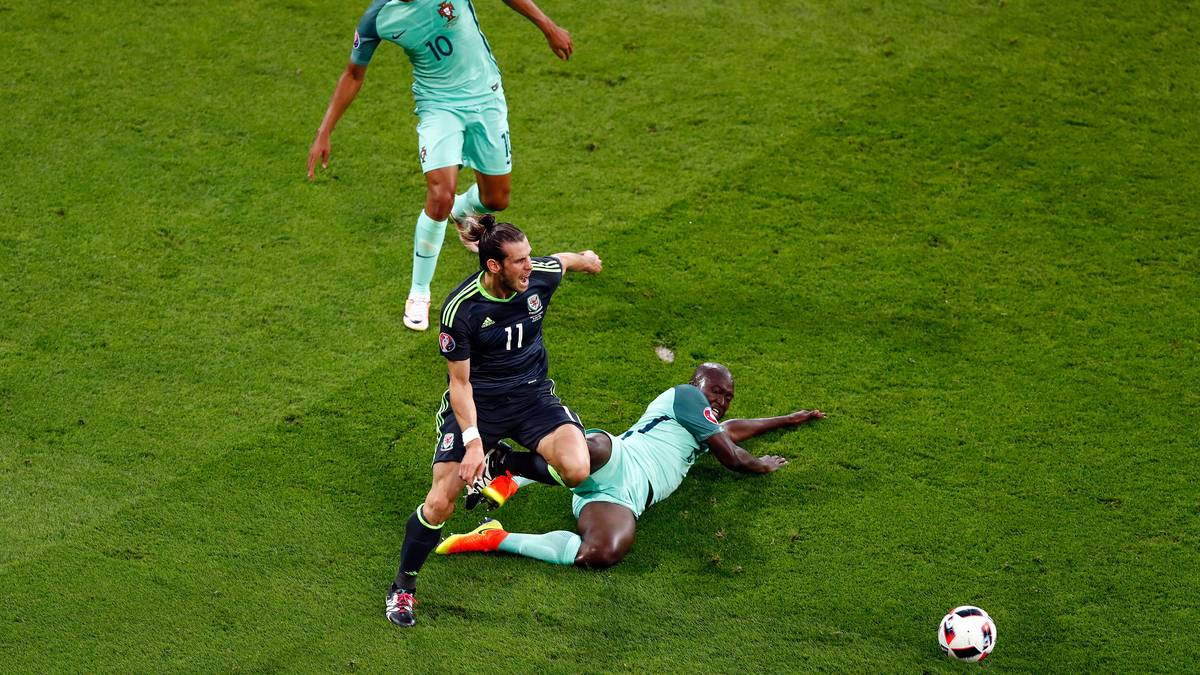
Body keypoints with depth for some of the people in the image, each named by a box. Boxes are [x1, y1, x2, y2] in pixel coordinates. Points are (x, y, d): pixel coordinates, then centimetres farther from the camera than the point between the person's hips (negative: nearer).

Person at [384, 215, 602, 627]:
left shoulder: (541, 276, -12)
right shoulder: (461, 308, -21)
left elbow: (566, 260, 14)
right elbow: (460, 382, -15)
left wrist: (586, 259, 37)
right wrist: (473, 440, -23)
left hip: (531, 396, 3)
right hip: (477, 403, -3)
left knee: (576, 469, -26)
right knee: (441, 503, -15)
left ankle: (501, 464, 6)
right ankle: (403, 588, 10)